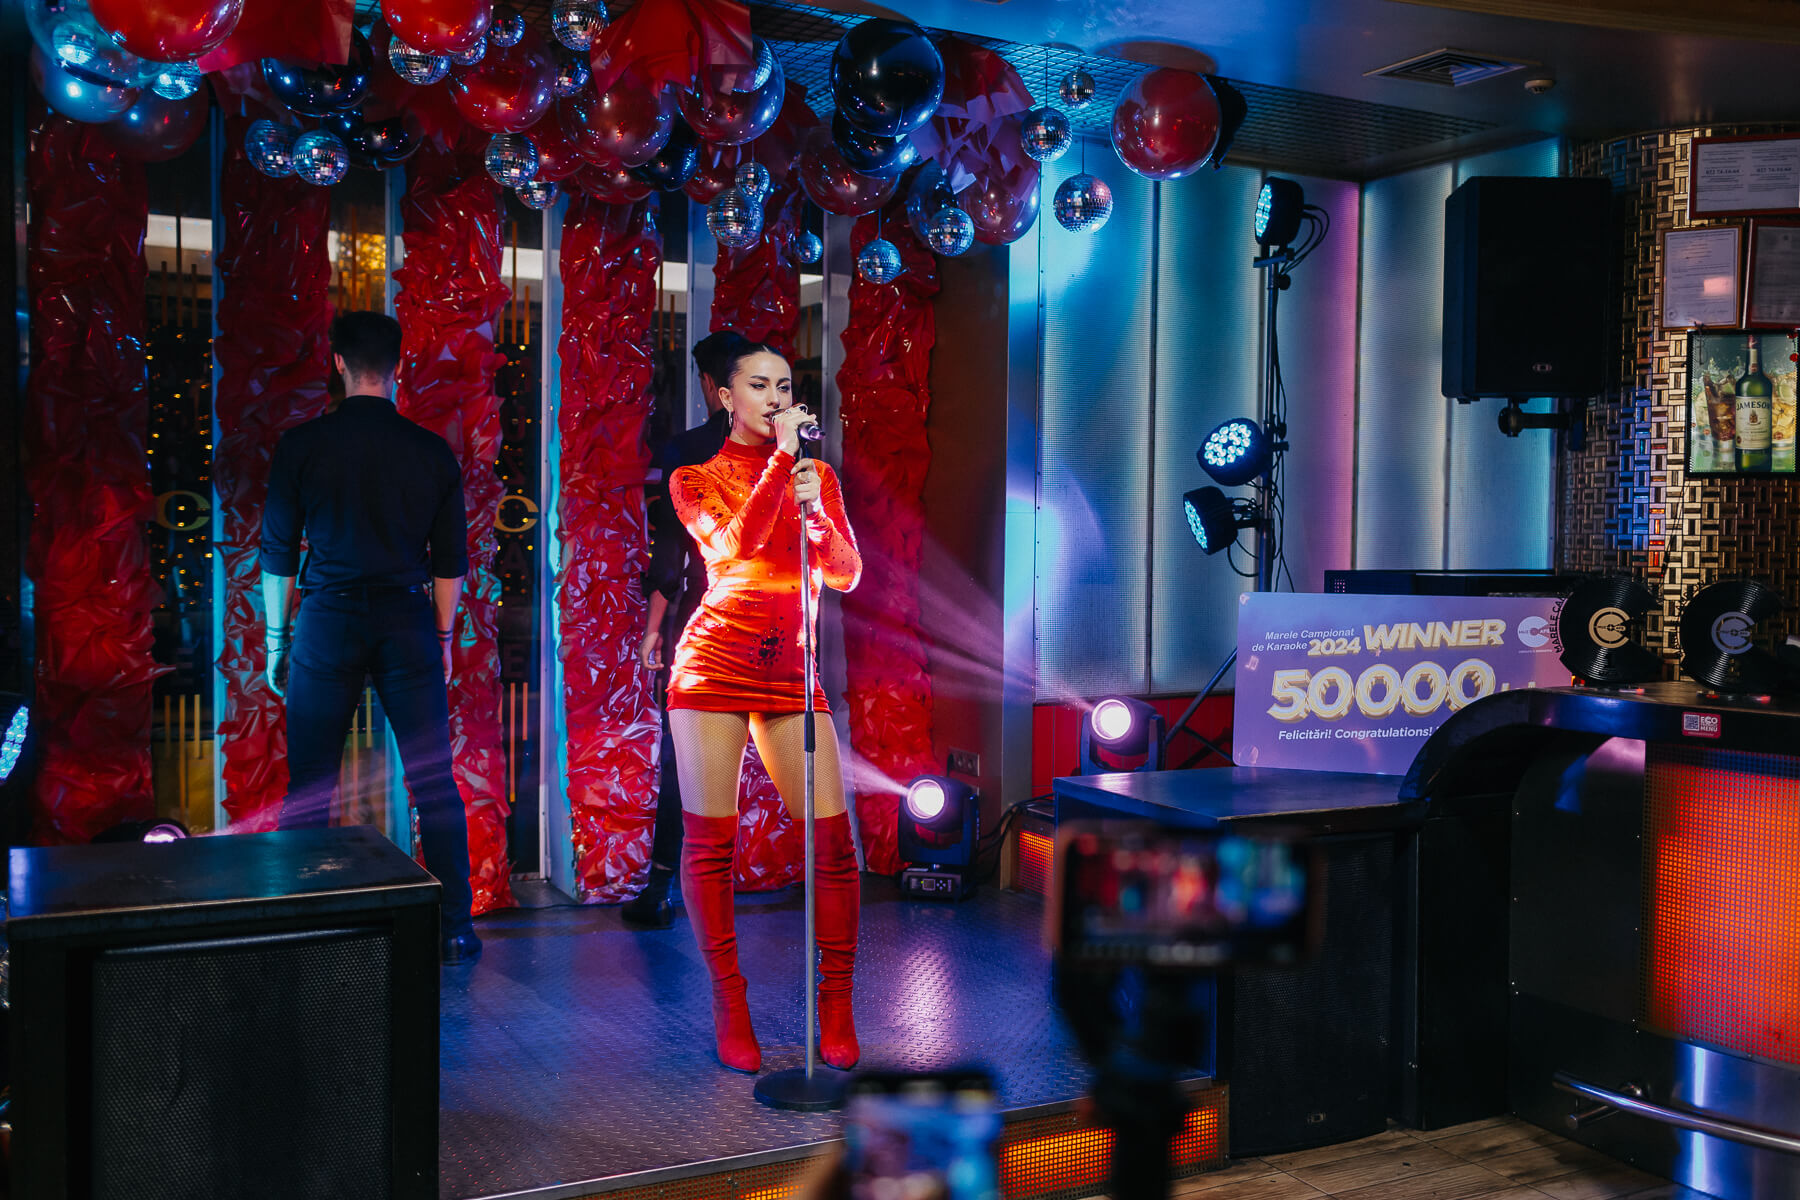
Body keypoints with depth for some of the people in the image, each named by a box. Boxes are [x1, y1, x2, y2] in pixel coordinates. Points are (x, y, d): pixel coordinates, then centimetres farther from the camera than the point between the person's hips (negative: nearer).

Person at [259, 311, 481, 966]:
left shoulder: (301, 445, -1)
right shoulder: (432, 451, 2)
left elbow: (278, 554, 2)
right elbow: (451, 560, 6)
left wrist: (277, 640, 11)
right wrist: (442, 637, 16)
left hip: (327, 621, -1)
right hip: (407, 620, 1)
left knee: (309, 787, 6)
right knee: (433, 782, 6)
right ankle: (455, 929, 9)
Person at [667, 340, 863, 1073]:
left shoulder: (818, 475, 14)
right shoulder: (695, 480, 5)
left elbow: (845, 576, 3)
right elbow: (736, 546, -15)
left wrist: (816, 513, -14)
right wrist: (781, 458, -14)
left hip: (791, 672, 2)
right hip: (714, 663, -2)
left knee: (831, 836, -5)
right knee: (710, 839, 0)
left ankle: (836, 1003, 10)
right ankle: (729, 1004, 15)